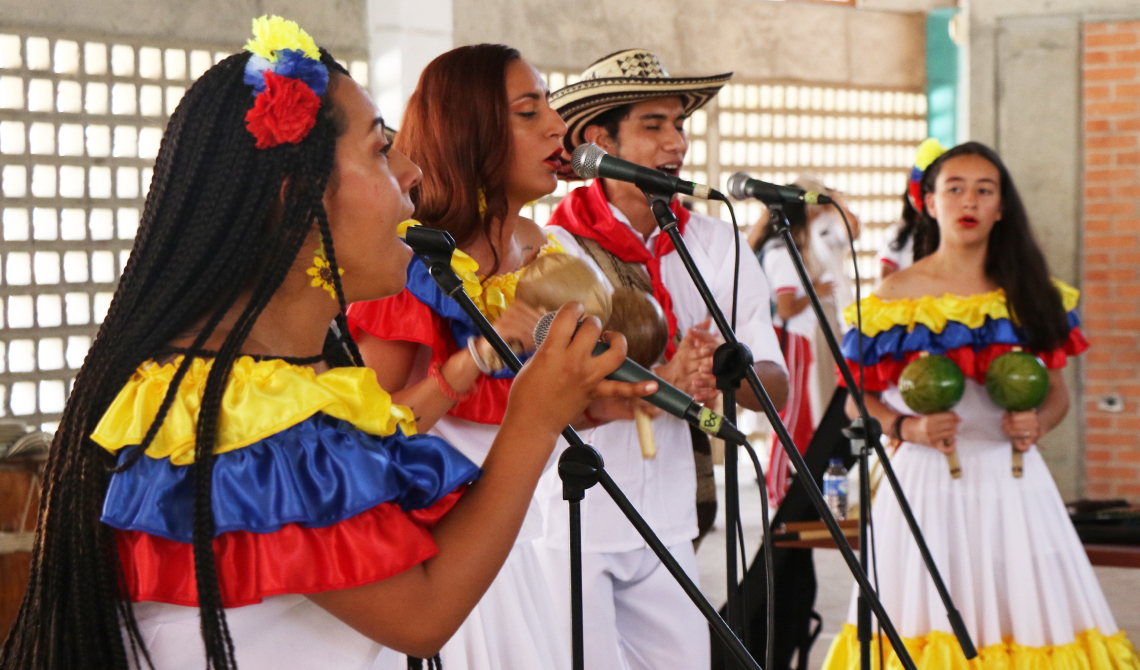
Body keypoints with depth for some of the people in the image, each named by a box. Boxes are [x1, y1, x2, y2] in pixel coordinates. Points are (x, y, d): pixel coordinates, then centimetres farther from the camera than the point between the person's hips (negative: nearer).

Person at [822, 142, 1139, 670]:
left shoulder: (1029, 293, 9)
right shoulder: (898, 296, 2)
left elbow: (1057, 390, 16)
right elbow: (858, 399, 4)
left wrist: (1038, 423, -5)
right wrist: (905, 427, -13)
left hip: (1013, 483, 2)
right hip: (928, 483, -2)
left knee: (1028, 621, -2)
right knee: (931, 625, -5)